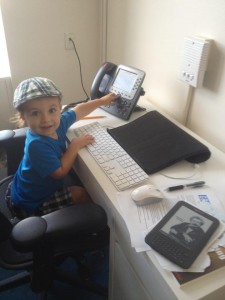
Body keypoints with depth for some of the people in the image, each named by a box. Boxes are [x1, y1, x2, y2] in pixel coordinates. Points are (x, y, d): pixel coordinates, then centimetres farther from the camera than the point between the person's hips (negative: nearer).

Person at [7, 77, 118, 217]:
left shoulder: (58, 122, -15)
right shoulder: (36, 145, -37)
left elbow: (78, 110, 4)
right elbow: (60, 172, -29)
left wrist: (102, 101, 16)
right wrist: (75, 146, -22)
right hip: (34, 203, -7)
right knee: (82, 194, 1)